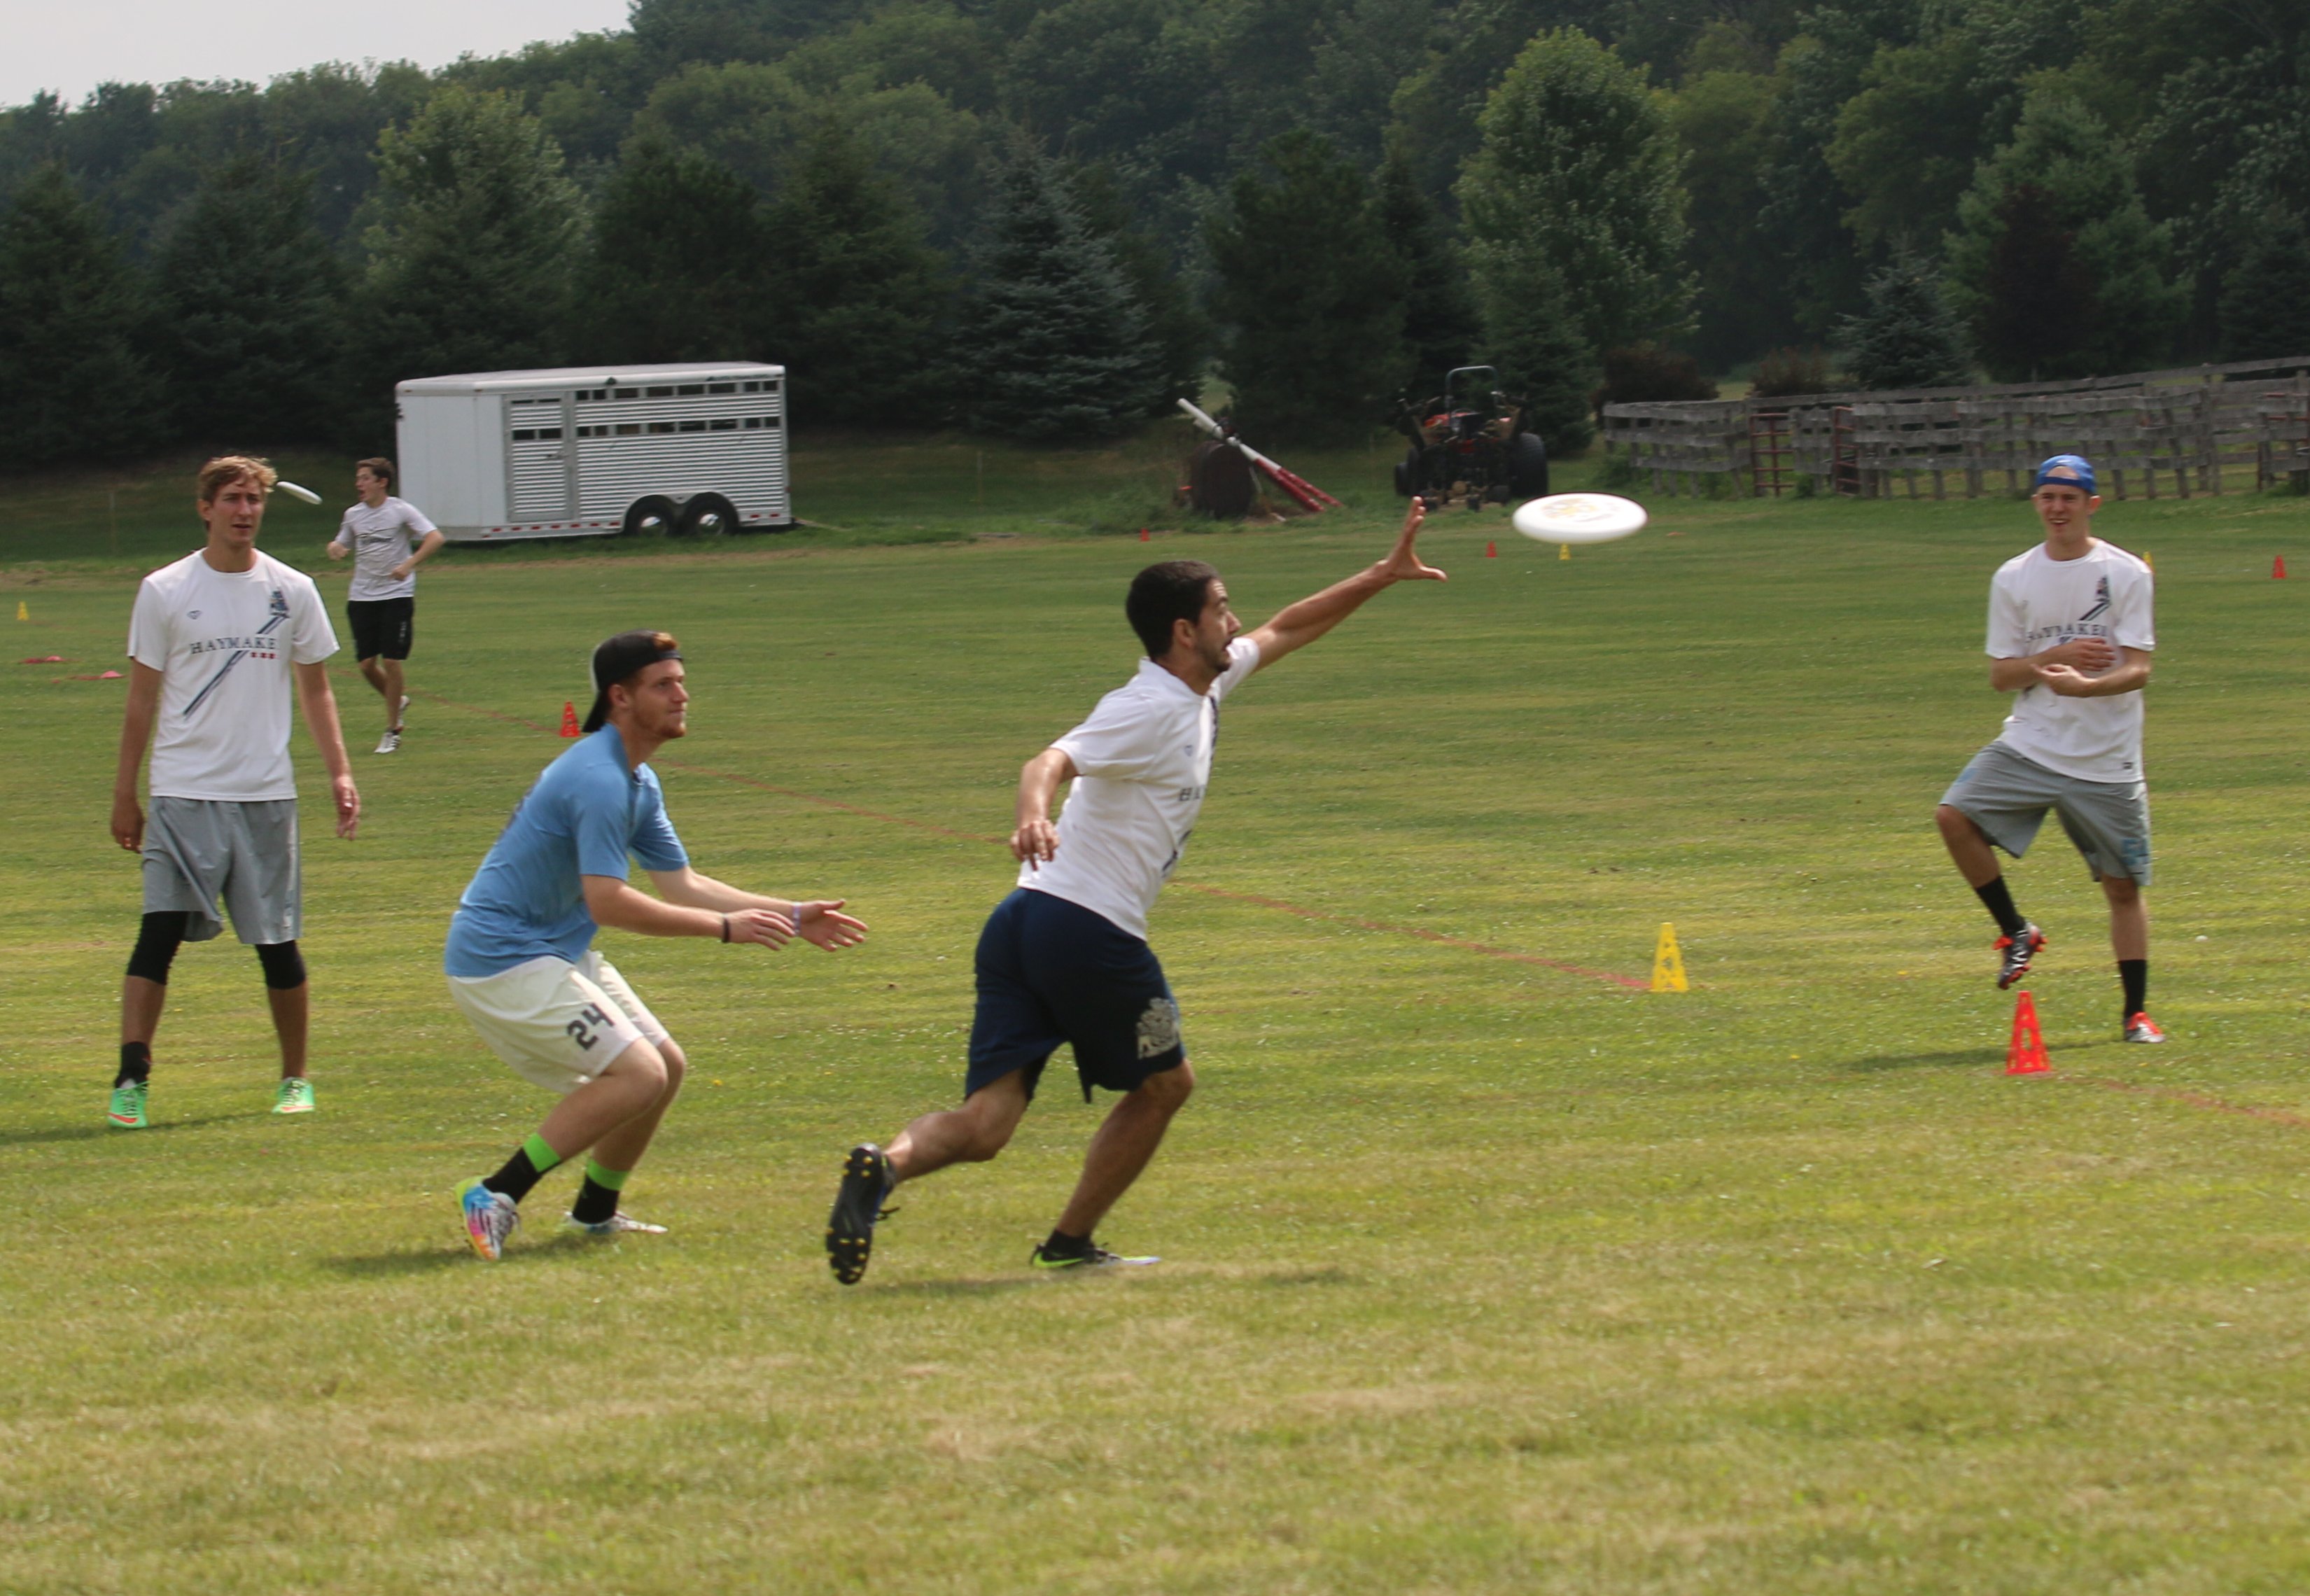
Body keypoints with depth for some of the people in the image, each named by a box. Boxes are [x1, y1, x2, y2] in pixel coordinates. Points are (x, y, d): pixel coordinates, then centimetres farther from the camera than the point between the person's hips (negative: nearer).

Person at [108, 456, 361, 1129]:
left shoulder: (292, 591, 6)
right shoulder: (164, 592, 1)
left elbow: (315, 690, 14)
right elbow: (142, 700, 5)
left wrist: (339, 772, 4)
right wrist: (124, 794, 4)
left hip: (266, 794, 2)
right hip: (183, 792, -2)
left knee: (278, 944, 6)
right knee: (160, 931, -13)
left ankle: (295, 1078, 21)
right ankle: (131, 1079, -13)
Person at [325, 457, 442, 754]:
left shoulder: (400, 510, -6)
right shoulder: (353, 515, 9)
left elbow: (435, 538, -12)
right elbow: (342, 546, 21)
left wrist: (409, 565, -25)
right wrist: (335, 548, -5)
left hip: (396, 595, -5)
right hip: (361, 596, 5)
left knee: (391, 662, -9)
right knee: (367, 664, 0)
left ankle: (393, 731, 3)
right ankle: (398, 701, 29)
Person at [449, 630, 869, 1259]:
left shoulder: (638, 782, 12)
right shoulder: (599, 780, -22)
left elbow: (682, 885, 17)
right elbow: (608, 902, -27)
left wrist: (789, 916, 11)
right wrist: (725, 927, -23)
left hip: (556, 952, 11)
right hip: (502, 959, -11)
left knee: (666, 1065, 13)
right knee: (637, 1075, -18)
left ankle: (595, 1211, 24)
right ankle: (496, 1197, -16)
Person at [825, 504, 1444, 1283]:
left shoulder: (1201, 689, 17)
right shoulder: (1150, 711, -11)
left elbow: (1285, 632, 33)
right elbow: (1051, 761, -27)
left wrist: (1383, 575, 32)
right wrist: (1034, 816, -49)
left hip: (1022, 926, 8)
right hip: (1091, 929, -8)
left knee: (985, 1126, -4)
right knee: (1163, 1082, 16)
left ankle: (888, 1162, -29)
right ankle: (1071, 1242, 21)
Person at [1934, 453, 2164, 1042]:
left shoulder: (2126, 574, -3)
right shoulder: (2013, 578, 5)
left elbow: (2137, 669, -10)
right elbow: (2000, 675, 4)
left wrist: (2083, 684, -30)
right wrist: (2056, 657, -14)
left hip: (2106, 761, -2)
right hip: (2030, 745, 2)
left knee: (2124, 885, 3)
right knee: (1954, 815, -19)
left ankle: (2136, 1012, 16)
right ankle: (2016, 932, 0)